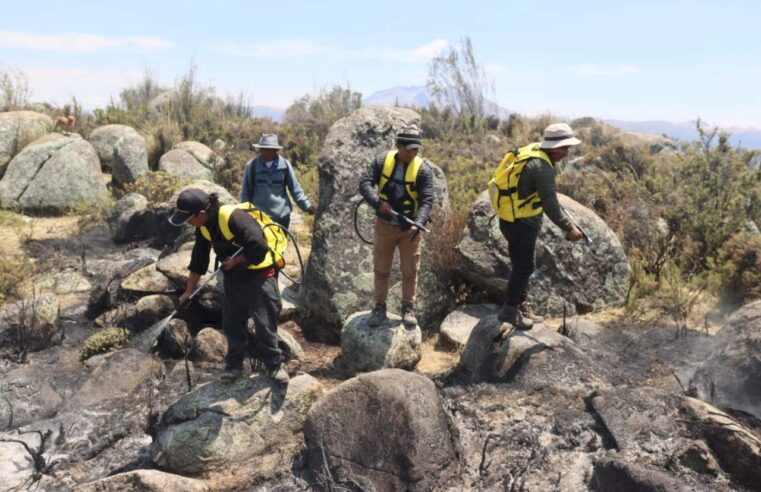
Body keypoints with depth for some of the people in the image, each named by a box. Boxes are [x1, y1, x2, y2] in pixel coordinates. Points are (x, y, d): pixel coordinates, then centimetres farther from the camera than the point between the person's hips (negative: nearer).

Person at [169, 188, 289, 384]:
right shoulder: (204, 227, -2)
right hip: (233, 277, 8)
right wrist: (189, 291, 9)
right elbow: (198, 259, 9)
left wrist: (235, 261, -20)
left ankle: (275, 365, 13)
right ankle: (234, 364, 27)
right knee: (231, 323, 12)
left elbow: (259, 248, -32)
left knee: (265, 324, -2)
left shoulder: (234, 218, -29)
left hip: (258, 275, -8)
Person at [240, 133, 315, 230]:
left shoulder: (285, 165, -2)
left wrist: (307, 205, -8)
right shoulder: (252, 165, -2)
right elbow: (246, 192, 5)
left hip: (281, 215, 1)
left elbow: (295, 189, 3)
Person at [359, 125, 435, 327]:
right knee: (381, 269, 9)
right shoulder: (382, 161, -4)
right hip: (384, 225, 1)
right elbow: (364, 183, -11)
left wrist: (418, 223, -31)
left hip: (410, 227, -1)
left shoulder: (423, 169, -9)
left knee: (410, 270, 6)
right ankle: (379, 308, 21)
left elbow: (427, 200, -15)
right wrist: (378, 203, -28)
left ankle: (408, 308, 20)